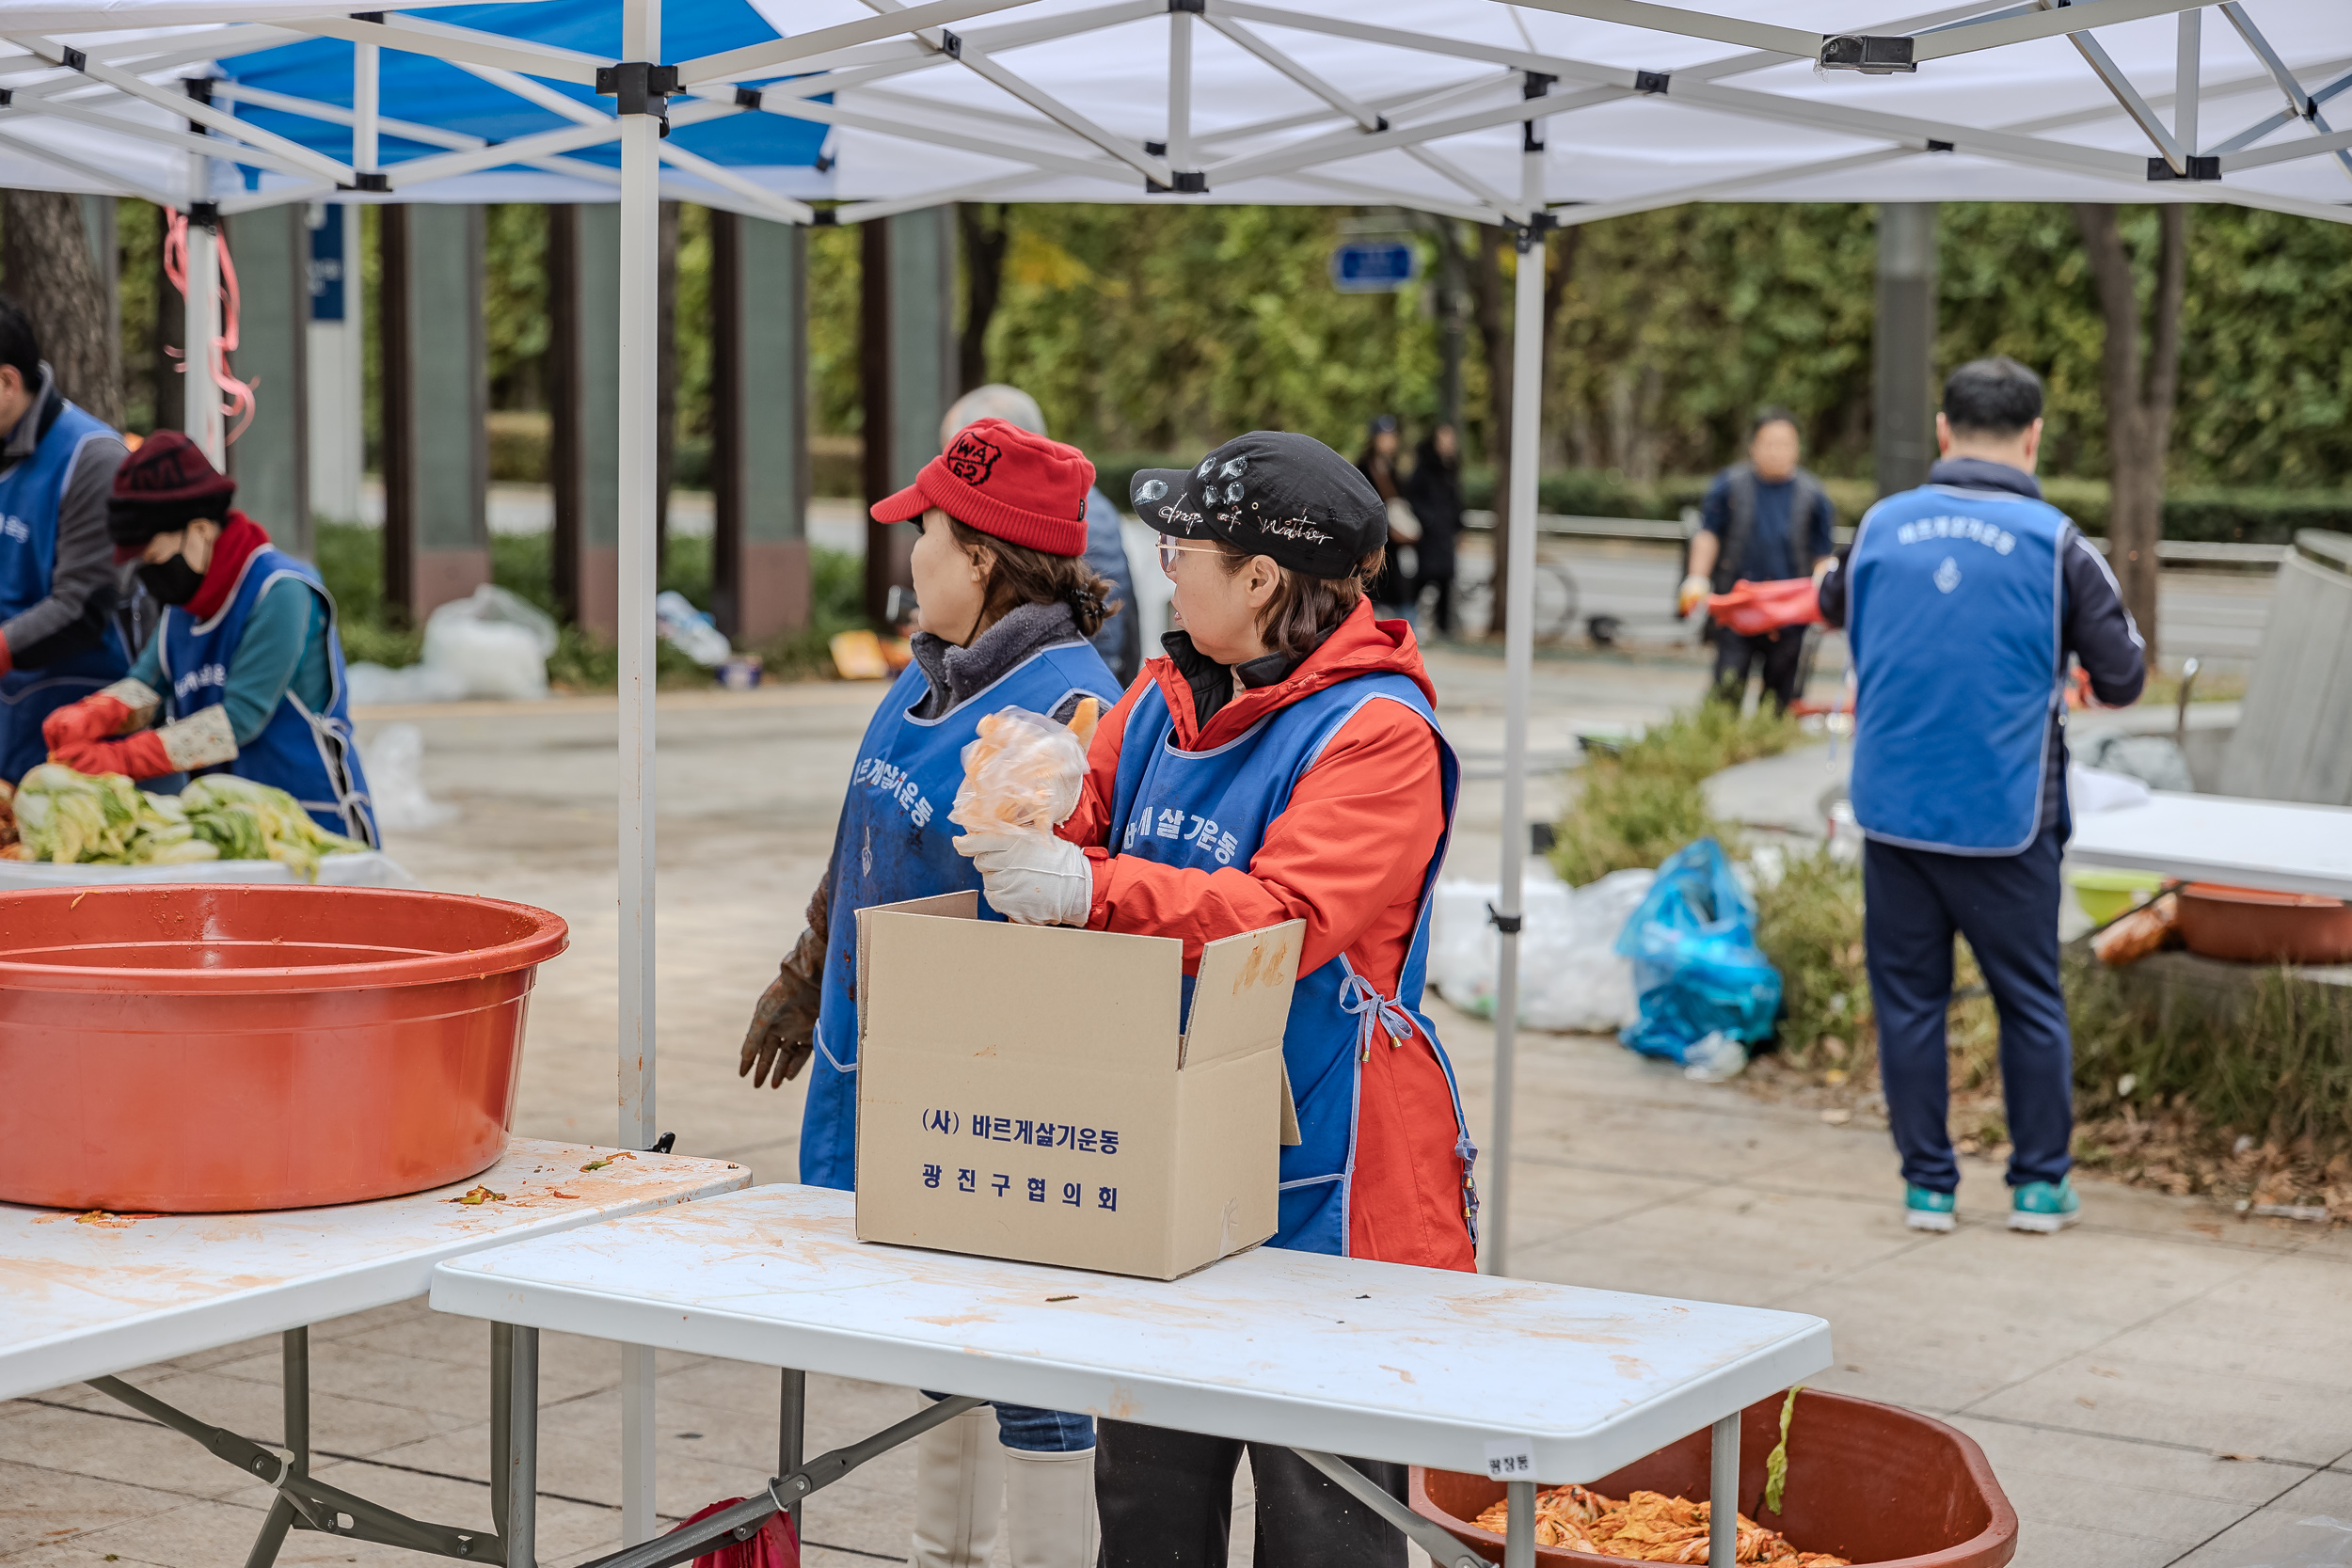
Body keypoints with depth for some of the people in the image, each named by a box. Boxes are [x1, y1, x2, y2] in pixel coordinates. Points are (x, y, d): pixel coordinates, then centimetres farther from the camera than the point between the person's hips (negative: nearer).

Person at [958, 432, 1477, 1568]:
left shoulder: (1378, 732, -14)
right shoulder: (1165, 697, 11)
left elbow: (1288, 918, -26)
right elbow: (1087, 843, 16)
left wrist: (1090, 891, -34)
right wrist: (1025, 842, -7)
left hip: (1322, 1187, -7)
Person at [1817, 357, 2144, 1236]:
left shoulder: (1881, 527, 2)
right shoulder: (2053, 543, -7)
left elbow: (1838, 612, 22)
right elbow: (2122, 679, -1)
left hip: (1893, 808, 2)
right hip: (2005, 816, -2)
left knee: (1908, 996, 10)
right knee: (2030, 1000, 11)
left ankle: (1927, 1183, 13)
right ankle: (2039, 1182, 18)